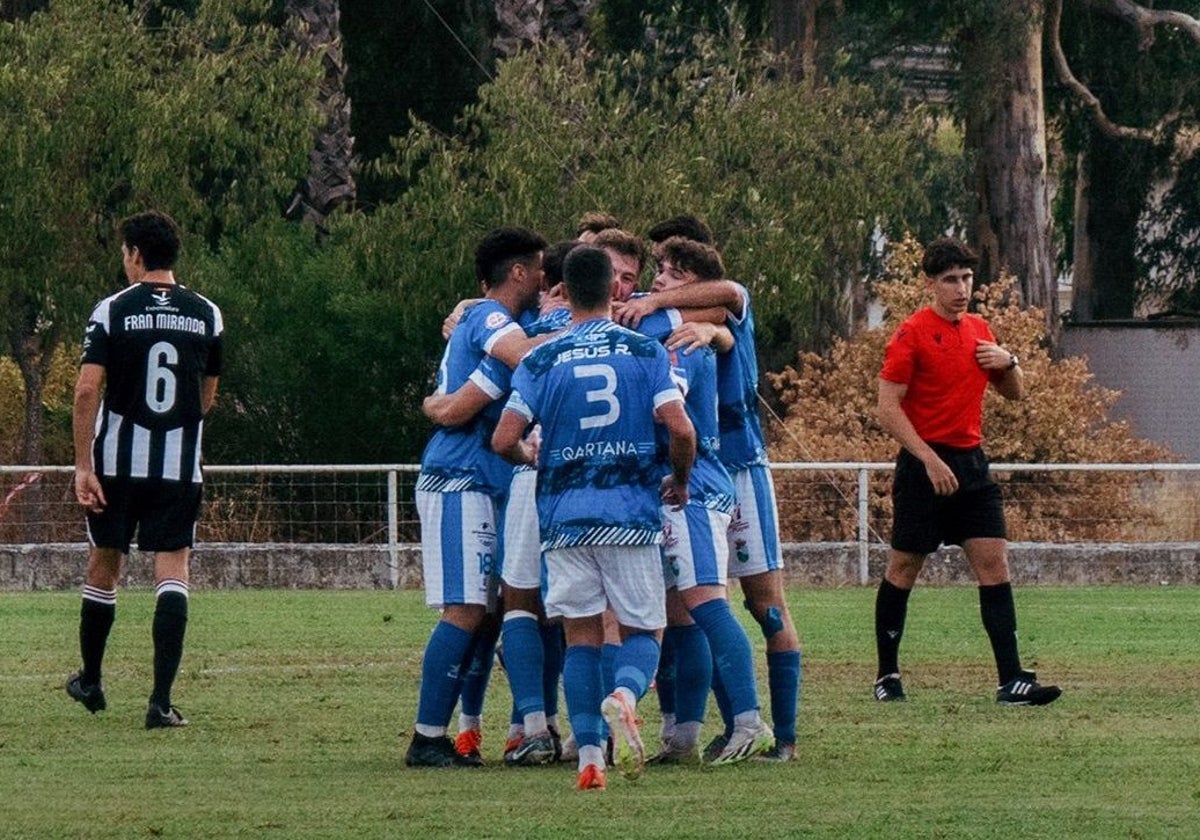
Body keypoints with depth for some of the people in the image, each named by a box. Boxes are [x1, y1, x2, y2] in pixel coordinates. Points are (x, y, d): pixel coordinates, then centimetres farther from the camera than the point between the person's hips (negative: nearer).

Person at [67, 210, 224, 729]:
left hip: (117, 459, -1)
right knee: (172, 572, -3)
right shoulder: (207, 315, 4)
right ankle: (161, 702, -14)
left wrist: (83, 464, -10)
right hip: (181, 465, 1)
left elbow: (87, 390, -12)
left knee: (103, 567, 15)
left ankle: (90, 682, 31)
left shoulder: (112, 311, -5)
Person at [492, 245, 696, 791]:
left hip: (564, 515, 1)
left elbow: (504, 440, -4)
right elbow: (680, 429, -9)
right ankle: (625, 695, -26)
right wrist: (679, 480, 10)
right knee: (641, 632, 8)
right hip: (631, 512, -1)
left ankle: (588, 757, -4)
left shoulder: (541, 361, 2)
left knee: (581, 637, 8)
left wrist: (530, 456, 19)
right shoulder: (645, 352, 1)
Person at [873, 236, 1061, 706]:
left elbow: (1014, 394, 23)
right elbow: (888, 408, -13)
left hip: (972, 464, 5)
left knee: (994, 565, -5)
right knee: (903, 569, 3)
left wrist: (1008, 363, 0)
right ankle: (887, 675, 17)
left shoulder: (979, 331, 12)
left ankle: (1011, 681, -10)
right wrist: (930, 460, -19)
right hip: (923, 466, -5)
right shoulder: (912, 334, -8)